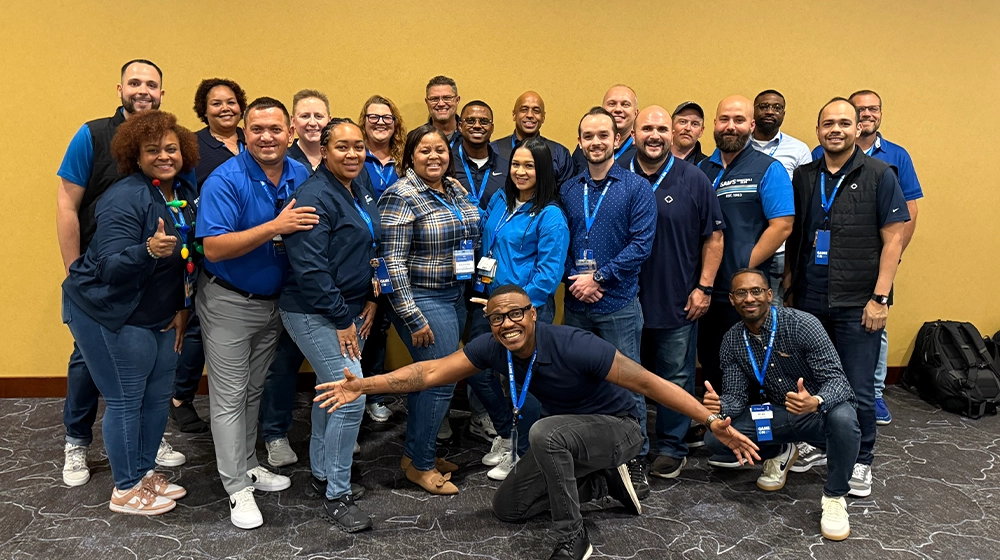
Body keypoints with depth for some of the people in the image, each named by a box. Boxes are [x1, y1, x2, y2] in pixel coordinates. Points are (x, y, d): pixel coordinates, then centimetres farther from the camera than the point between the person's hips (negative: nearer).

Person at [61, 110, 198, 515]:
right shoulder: (124, 200, -21)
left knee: (158, 396, 14)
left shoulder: (186, 194, 2)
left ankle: (145, 472, 32)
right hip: (111, 316, -7)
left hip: (159, 315, 8)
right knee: (126, 401, 2)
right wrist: (149, 250, -45)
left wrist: (182, 307, 5)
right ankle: (126, 491, 18)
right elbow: (112, 267, -26)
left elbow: (190, 259, 11)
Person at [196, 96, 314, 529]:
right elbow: (214, 249, -28)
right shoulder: (225, 180, -19)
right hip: (228, 302, -5)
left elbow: (314, 232, 10)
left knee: (254, 390, 19)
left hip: (273, 300, 6)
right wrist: (275, 227, -33)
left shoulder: (302, 177, -2)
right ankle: (238, 488, 14)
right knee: (230, 396, 4)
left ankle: (248, 465, 35)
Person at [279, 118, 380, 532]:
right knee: (351, 396, -11)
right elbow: (309, 268, -22)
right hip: (314, 314, -9)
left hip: (350, 311, 9)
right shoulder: (315, 197, -17)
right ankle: (337, 496, 4)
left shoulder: (360, 193, 10)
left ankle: (321, 470, 36)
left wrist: (370, 300, 8)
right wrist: (341, 320, -18)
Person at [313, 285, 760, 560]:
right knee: (508, 507, 10)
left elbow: (649, 382, -32)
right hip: (569, 432, 7)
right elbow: (430, 373, -16)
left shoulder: (574, 347, -33)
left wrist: (712, 421, -37)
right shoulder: (492, 348, -16)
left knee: (545, 432, -37)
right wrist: (363, 386, -25)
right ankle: (605, 482, 18)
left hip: (618, 428, -7)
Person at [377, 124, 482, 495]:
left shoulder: (455, 188, 9)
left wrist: (482, 265, 7)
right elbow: (393, 262, -18)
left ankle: (419, 451, 30)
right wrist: (413, 319, -19)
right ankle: (419, 464, 13)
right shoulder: (401, 196, -14)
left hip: (456, 295, 8)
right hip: (423, 299, -7)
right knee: (441, 380, -5)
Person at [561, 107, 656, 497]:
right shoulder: (568, 191, 9)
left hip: (618, 304, -4)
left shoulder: (636, 188, -3)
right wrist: (576, 280, -8)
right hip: (576, 305, 4)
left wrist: (599, 277, -15)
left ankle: (636, 462, 18)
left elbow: (641, 244, -10)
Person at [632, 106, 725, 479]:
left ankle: (672, 449, 23)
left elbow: (713, 237, 1)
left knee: (676, 378, 8)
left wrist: (704, 287, -5)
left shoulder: (693, 179, -1)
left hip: (678, 302, -1)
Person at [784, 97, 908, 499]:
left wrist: (880, 298, -11)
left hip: (857, 304, -3)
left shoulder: (879, 175, -2)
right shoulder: (803, 177, 9)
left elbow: (893, 240, -5)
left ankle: (860, 462, 21)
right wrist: (789, 286, 8)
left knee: (858, 389, 3)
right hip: (809, 301, 4)